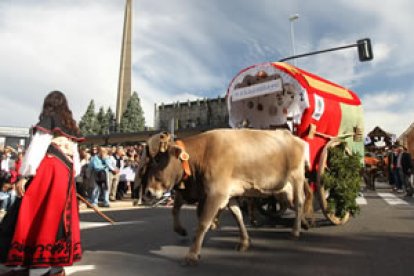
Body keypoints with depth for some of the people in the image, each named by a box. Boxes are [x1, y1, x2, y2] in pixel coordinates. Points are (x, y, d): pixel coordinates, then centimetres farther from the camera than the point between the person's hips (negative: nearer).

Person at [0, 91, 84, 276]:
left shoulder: (48, 118, 2)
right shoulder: (71, 125, 21)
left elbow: (37, 147, -9)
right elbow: (75, 153, 17)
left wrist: (25, 176, -12)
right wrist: (73, 174, 18)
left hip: (48, 170, -7)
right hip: (65, 173, 7)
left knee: (34, 215, -4)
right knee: (57, 216, 8)